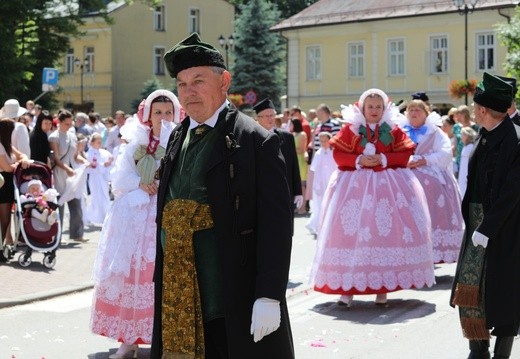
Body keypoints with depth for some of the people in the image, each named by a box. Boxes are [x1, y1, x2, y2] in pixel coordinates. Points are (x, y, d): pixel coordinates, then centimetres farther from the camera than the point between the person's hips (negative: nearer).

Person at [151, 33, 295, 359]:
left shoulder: (256, 141, -8)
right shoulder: (178, 139, 13)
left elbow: (275, 224, -13)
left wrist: (269, 297, -19)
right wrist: (163, 286, 16)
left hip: (236, 304, -6)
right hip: (179, 300, 6)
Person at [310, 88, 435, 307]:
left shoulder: (393, 130, 7)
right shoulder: (350, 129, 5)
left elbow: (405, 154, 2)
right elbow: (338, 154, 1)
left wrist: (384, 159, -12)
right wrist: (359, 160, -13)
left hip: (388, 186, 1)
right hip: (355, 184, -1)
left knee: (388, 231, -5)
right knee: (350, 231, -7)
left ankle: (382, 286, 4)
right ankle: (347, 286, -3)